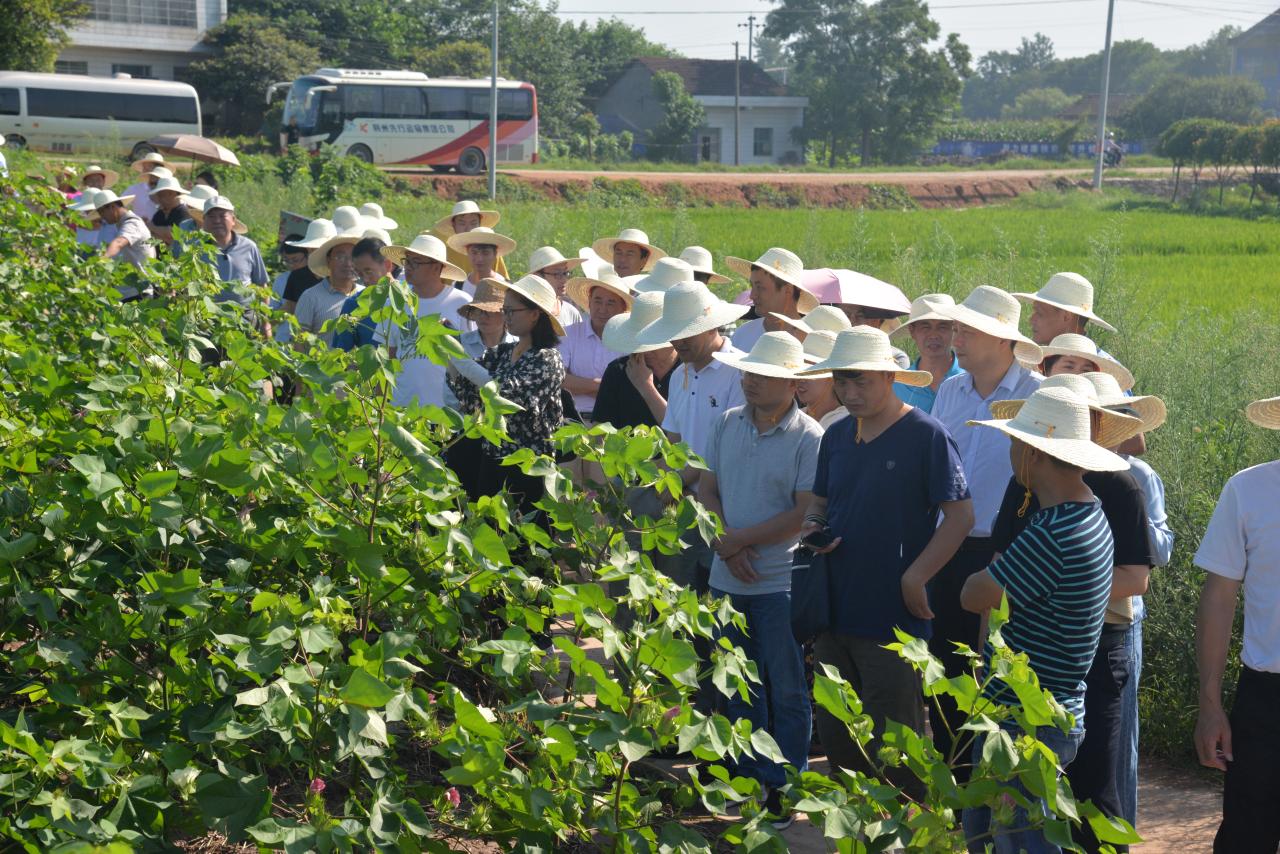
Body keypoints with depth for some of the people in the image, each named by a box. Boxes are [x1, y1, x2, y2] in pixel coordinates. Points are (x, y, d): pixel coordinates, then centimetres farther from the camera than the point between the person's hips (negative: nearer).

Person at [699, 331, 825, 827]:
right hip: (728, 580, 6)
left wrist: (741, 540, -13)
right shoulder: (728, 424, 4)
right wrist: (726, 545, -8)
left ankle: (783, 787, 15)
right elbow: (706, 490, 7)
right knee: (738, 685, 15)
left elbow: (803, 514, -16)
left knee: (787, 690, 4)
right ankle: (749, 775, 29)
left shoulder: (809, 438, -12)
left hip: (781, 581, -5)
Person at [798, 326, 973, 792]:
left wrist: (915, 579, -17)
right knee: (835, 733, 15)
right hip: (835, 610, 7)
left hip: (893, 618, -7)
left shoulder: (926, 435, -11)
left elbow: (960, 514, -14)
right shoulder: (837, 435, 9)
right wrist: (813, 527, -3)